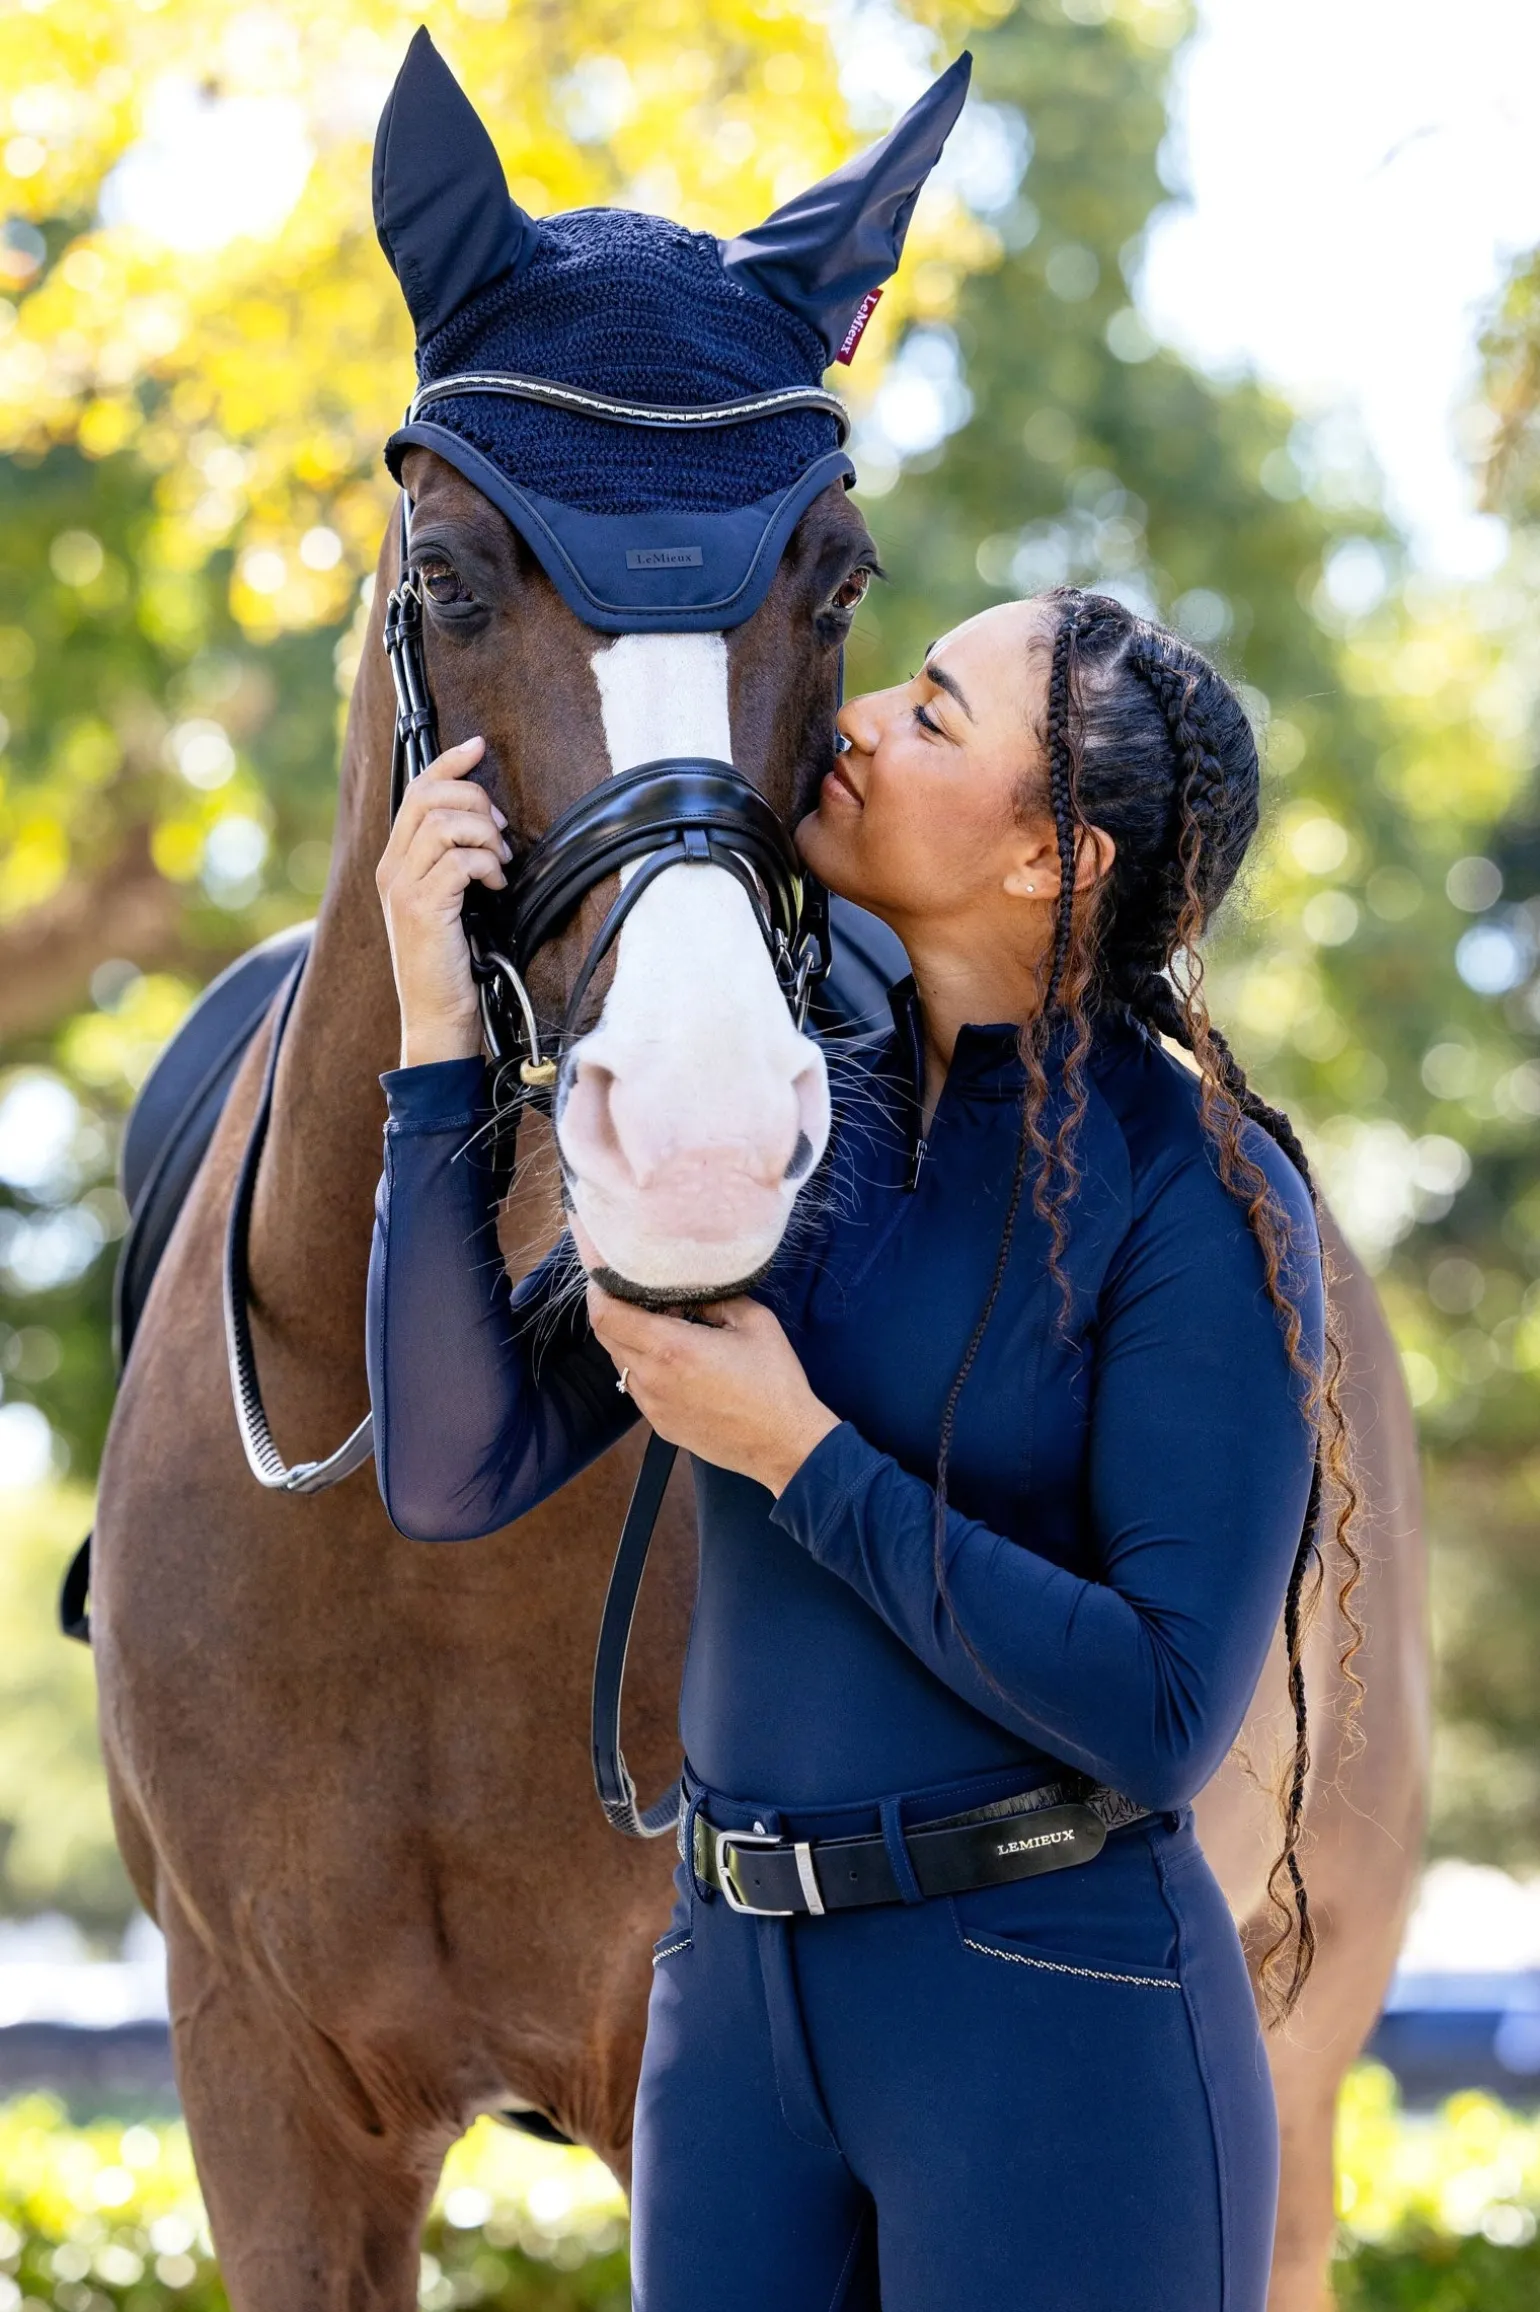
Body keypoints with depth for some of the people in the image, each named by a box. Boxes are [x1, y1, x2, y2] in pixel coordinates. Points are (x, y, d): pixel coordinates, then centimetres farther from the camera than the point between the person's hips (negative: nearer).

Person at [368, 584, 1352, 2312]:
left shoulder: (1203, 1197, -12)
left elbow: (1166, 1714, -18)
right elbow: (455, 1474, -3)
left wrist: (797, 1452, -17)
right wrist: (438, 1034, -9)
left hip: (1062, 2025, -6)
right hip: (739, 1993, 6)